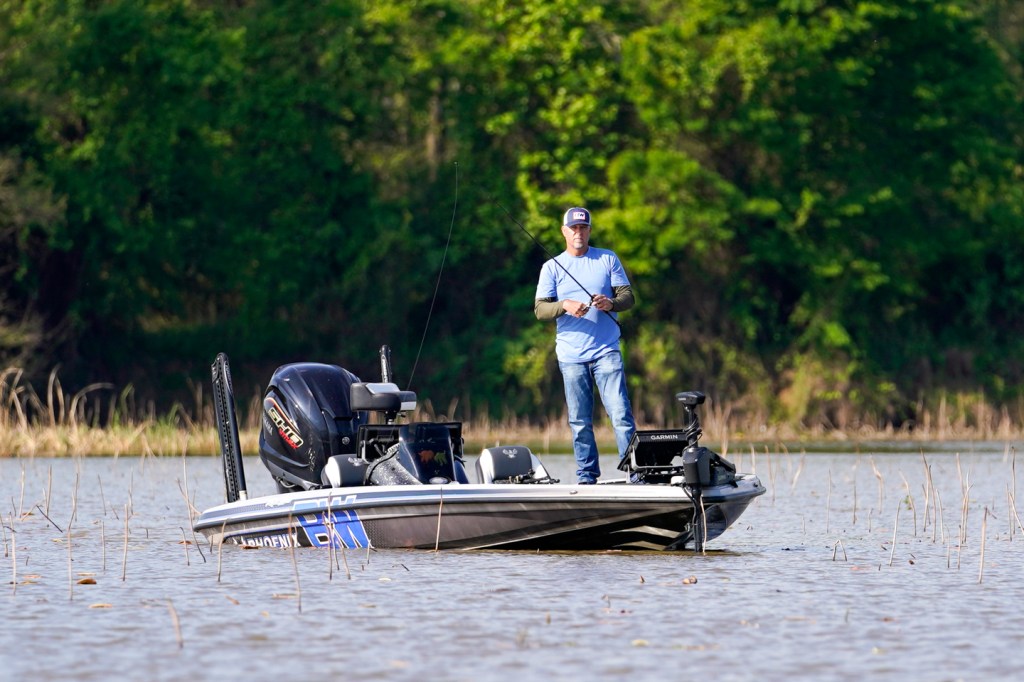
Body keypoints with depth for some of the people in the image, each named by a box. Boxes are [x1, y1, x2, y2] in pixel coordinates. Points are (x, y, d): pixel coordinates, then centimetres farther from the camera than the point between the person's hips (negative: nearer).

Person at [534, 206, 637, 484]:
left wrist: (611, 303, -15)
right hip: (571, 355, 1)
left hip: (606, 351, -1)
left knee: (621, 415, -10)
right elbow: (540, 309, 2)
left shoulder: (608, 259, 9)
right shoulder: (552, 267, 8)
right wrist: (565, 306, -18)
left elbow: (628, 295, 7)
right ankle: (586, 477, 10)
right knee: (580, 422, 3)